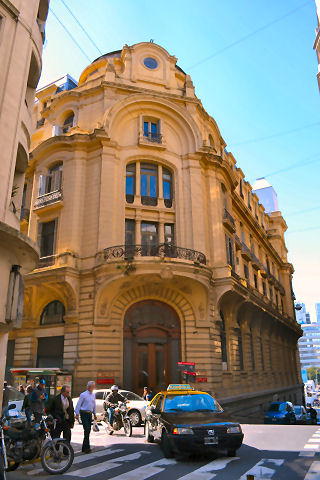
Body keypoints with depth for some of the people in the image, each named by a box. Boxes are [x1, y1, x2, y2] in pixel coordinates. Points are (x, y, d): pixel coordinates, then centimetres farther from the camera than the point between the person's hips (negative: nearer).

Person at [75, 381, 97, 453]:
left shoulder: (93, 395, 12)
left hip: (90, 414, 6)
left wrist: (95, 414, 21)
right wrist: (77, 414, -11)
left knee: (88, 430, 7)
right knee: (87, 429, -14)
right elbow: (78, 404, -7)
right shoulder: (83, 395, -9)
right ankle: (87, 447, -8)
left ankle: (84, 447, 17)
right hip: (84, 414, -6)